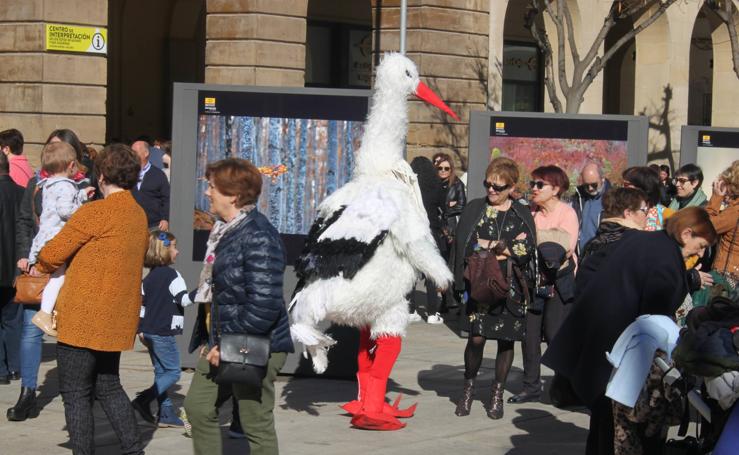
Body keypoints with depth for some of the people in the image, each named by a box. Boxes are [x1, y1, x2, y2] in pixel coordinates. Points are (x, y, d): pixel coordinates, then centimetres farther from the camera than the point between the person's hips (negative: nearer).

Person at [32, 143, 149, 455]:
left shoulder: (95, 212, -15)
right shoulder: (139, 216, 9)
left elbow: (52, 254, -10)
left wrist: (40, 268, 12)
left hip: (83, 318, -8)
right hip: (117, 318, 8)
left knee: (75, 393, 2)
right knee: (108, 387, 19)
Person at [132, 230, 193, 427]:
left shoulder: (148, 278, 12)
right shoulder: (171, 274, -12)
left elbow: (141, 304, 14)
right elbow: (184, 300, -18)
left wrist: (141, 330, 18)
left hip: (149, 331, 8)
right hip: (164, 333, -8)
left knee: (161, 372, 12)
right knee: (173, 372, -1)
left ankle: (166, 413, 12)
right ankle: (144, 400, -15)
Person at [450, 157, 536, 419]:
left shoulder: (522, 215, 9)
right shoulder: (474, 210, 7)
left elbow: (528, 249, -3)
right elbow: (464, 245, -3)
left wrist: (488, 246, -8)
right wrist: (508, 247, -8)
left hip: (512, 287, 1)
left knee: (506, 339, 4)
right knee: (477, 337, -11)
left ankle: (497, 395, 18)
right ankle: (468, 388, 12)